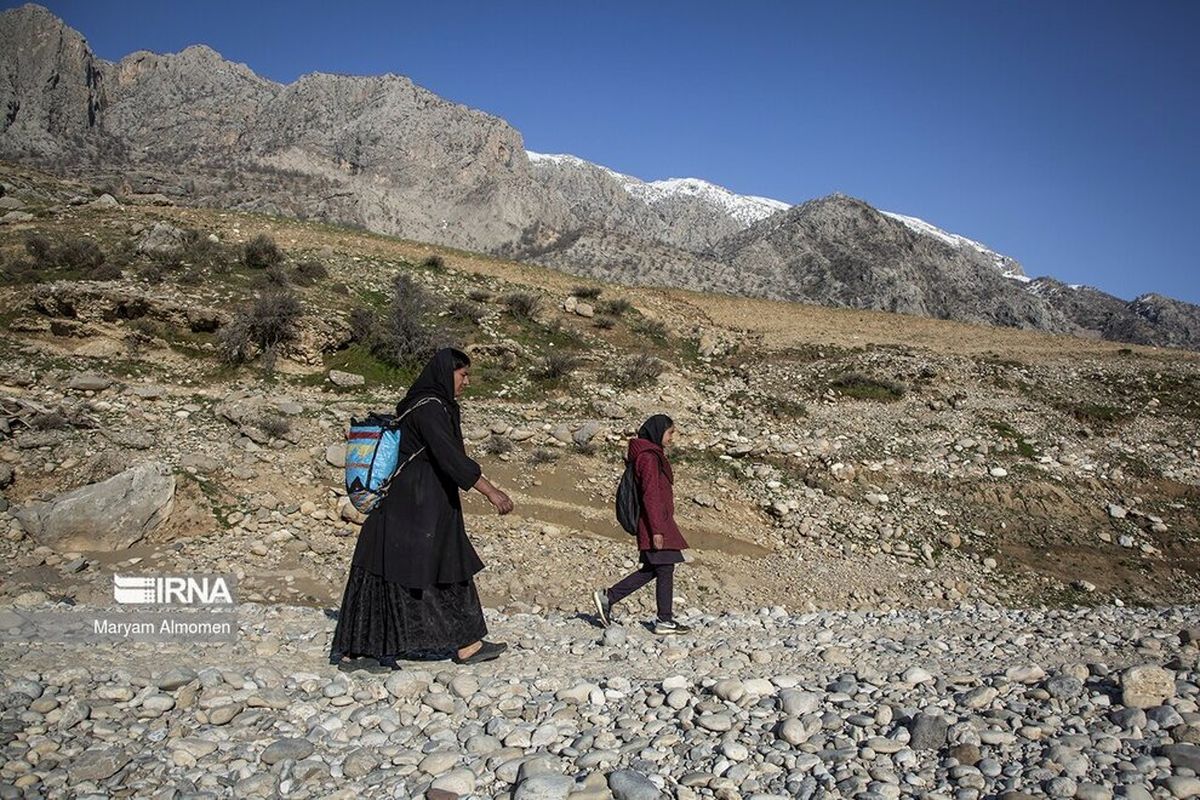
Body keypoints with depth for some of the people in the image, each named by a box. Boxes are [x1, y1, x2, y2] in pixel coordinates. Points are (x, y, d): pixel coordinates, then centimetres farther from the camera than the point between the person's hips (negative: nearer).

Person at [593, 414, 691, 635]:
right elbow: (650, 495, -21)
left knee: (652, 569, 14)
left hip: (659, 522, 10)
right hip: (656, 523, -10)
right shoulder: (649, 457, -16)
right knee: (665, 569, -1)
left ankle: (608, 597, 16)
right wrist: (656, 530, -22)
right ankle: (664, 621, 9)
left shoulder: (653, 455, 17)